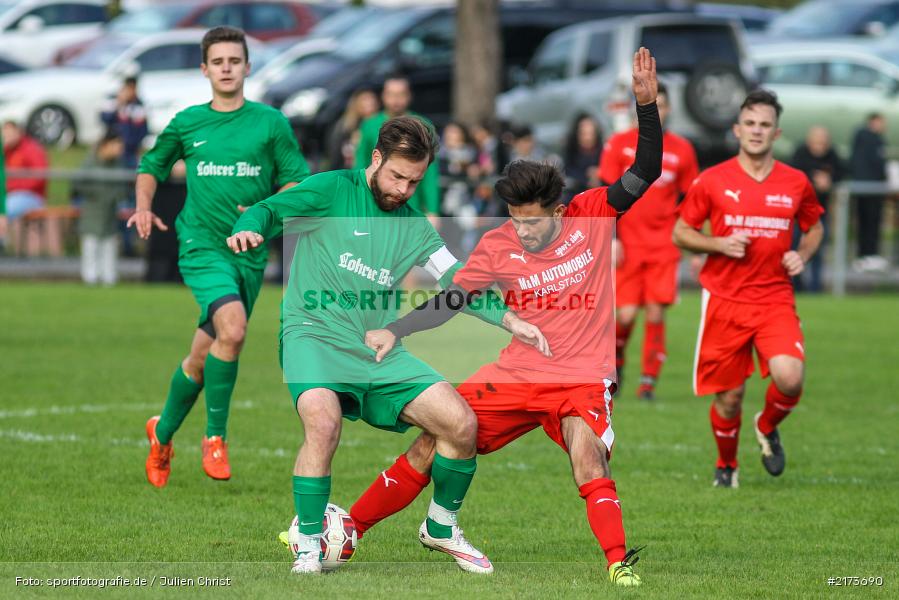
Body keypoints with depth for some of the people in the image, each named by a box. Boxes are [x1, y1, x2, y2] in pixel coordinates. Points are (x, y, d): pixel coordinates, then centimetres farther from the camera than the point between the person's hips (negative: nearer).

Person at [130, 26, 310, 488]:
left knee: (202, 357, 9)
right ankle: (215, 437, -14)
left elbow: (298, 182, 6)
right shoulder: (187, 123, 6)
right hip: (201, 245, -2)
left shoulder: (270, 122, 3)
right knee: (232, 328, -28)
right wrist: (144, 207, 4)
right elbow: (152, 165, 22)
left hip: (249, 252, 2)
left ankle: (163, 434, 33)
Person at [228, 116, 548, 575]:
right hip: (315, 335, -5)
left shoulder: (413, 225, 16)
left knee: (461, 422, -7)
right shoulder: (333, 191, 0)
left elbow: (456, 280, 18)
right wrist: (250, 228, -30)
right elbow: (268, 211, -6)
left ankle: (441, 528, 16)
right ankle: (308, 546, -18)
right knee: (323, 424, -34)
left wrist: (509, 320, 5)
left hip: (378, 350, 5)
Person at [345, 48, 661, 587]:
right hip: (514, 378, 3)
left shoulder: (594, 216, -8)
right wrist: (395, 332, -9)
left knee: (587, 451, -32)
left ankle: (620, 562, -28)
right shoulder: (498, 246, -4)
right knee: (431, 445, 0)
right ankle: (343, 534, 11)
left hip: (582, 380, -3)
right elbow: (448, 301, 3)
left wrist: (647, 104, -25)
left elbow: (646, 172, -13)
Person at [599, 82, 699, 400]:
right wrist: (611, 239, -8)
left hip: (664, 246, 1)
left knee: (656, 314, -7)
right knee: (626, 314, -7)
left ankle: (649, 381, 3)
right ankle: (615, 362, 22)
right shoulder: (619, 144, 2)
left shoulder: (682, 150, 6)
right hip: (627, 245, -1)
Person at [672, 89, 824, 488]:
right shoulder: (712, 181, -2)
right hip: (724, 301, -1)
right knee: (730, 396, 2)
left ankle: (768, 428, 12)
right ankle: (726, 465, 30)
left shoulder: (795, 183, 4)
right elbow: (680, 232, 6)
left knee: (789, 377, -22)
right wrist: (720, 244, -12)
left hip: (775, 300, 1)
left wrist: (802, 255, 0)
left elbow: (814, 227, 21)